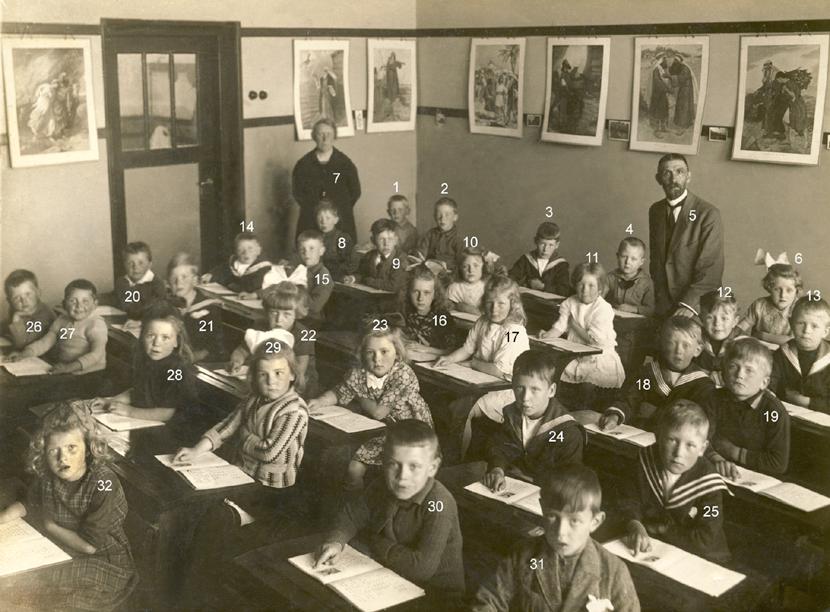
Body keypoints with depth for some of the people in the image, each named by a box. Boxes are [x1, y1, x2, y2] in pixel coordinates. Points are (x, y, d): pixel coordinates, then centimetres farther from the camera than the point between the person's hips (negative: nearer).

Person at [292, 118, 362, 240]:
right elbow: (297, 192, 9)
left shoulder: (345, 163, 3)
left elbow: (355, 192, 8)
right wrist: (313, 210, 0)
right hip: (310, 223, 0)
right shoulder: (303, 164, 5)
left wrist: (339, 209, 0)